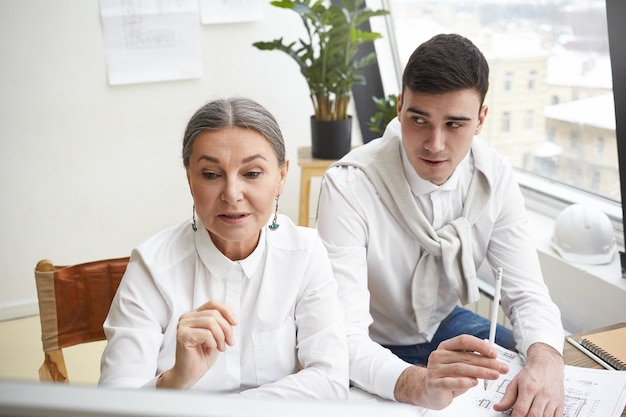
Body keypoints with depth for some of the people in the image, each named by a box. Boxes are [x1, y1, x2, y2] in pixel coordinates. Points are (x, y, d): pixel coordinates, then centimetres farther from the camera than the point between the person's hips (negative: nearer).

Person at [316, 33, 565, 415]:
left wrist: (545, 359, -34)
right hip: (375, 352, -4)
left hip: (447, 326, 5)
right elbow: (344, 335, -32)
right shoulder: (349, 186, -28)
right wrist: (419, 385, -52)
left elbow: (526, 293, -11)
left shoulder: (496, 177, -13)